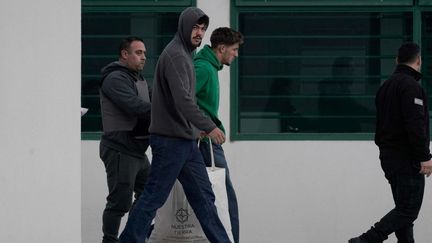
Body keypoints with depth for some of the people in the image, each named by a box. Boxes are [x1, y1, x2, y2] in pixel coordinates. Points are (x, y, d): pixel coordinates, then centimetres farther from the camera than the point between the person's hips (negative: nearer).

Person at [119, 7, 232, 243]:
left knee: (203, 195, 10)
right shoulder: (175, 55, -14)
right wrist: (209, 127, -21)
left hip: (185, 141, 10)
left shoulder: (184, 54, 18)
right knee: (154, 197, -5)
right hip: (171, 139, -10)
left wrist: (197, 129, 16)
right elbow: (182, 100, -23)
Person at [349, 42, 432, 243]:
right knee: (408, 209, -8)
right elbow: (416, 125, -22)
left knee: (404, 207, 11)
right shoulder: (411, 86, -15)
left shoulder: (386, 86, 15)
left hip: (388, 156, 10)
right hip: (407, 158, -10)